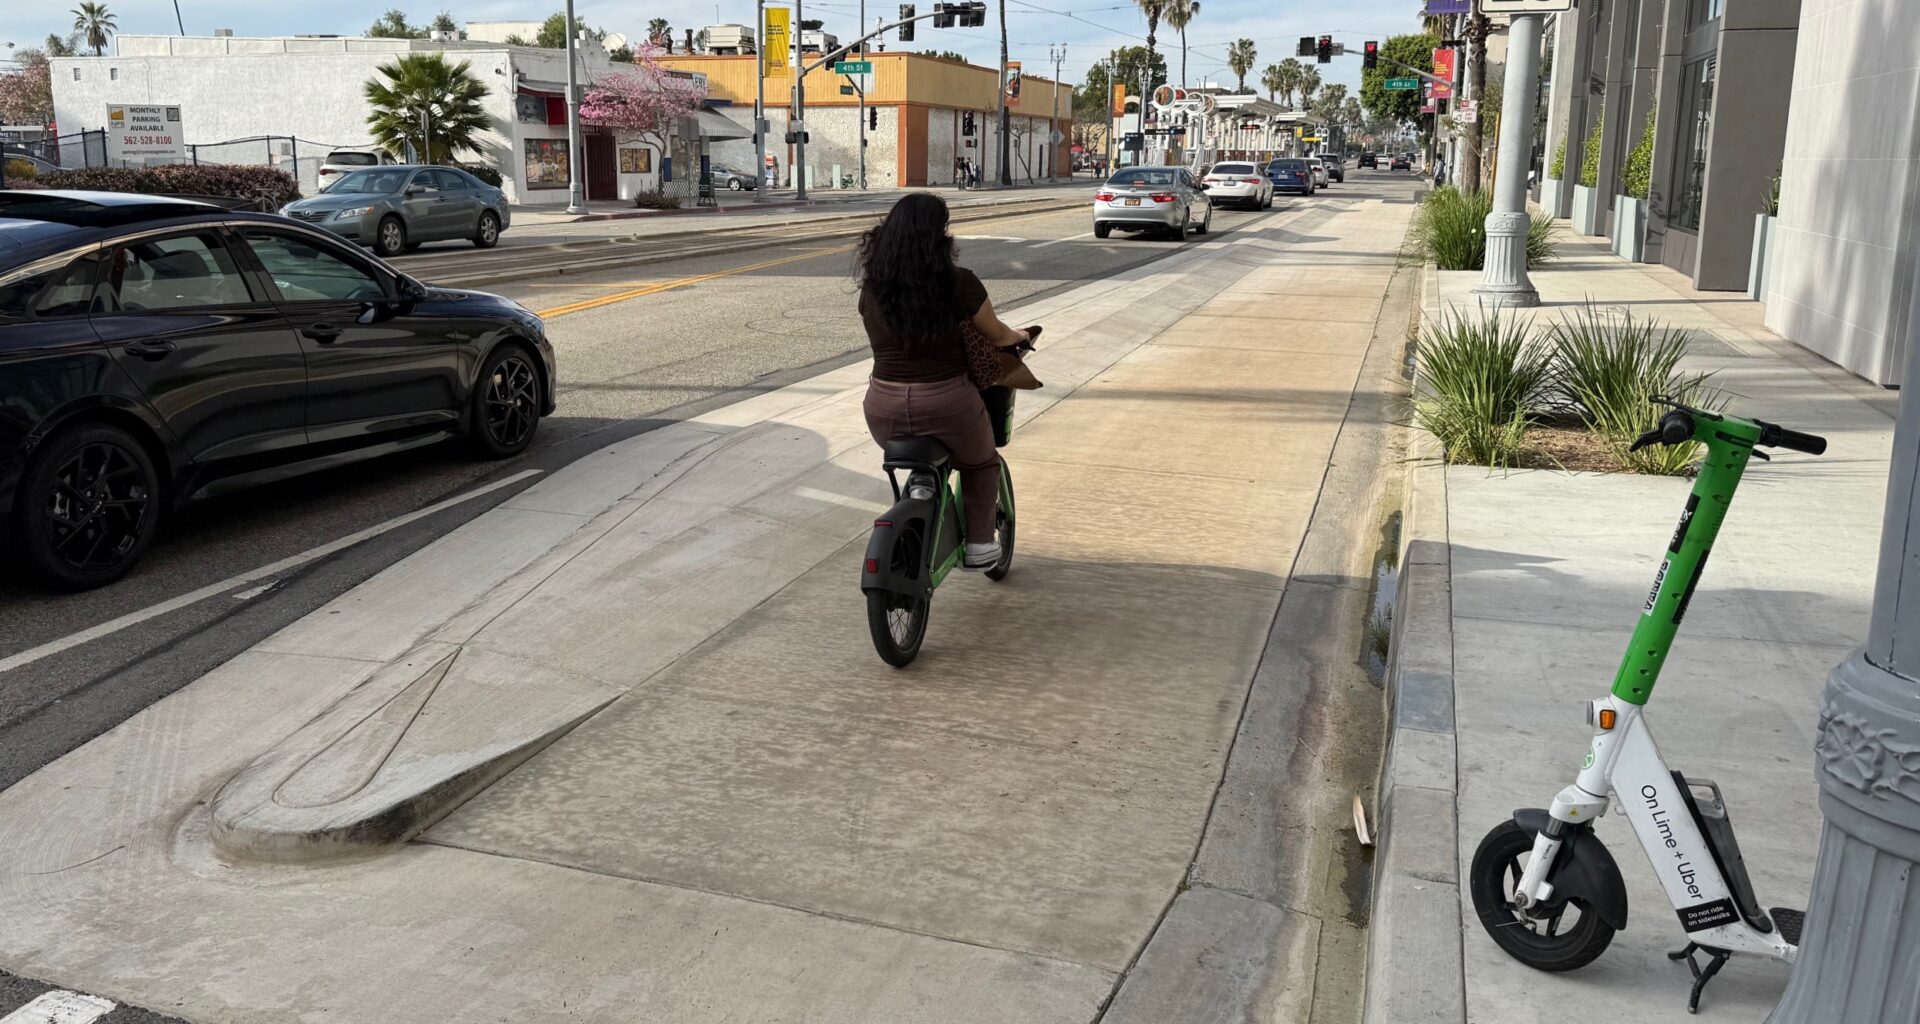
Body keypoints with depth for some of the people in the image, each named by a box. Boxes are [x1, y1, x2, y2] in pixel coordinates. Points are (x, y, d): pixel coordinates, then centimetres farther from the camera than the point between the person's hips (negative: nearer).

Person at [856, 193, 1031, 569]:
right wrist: (1019, 336, 28)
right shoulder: (959, 282, -9)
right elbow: (997, 336, 4)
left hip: (884, 412, 4)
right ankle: (979, 544, 22)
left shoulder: (872, 288, 2)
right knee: (981, 462, 27)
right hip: (947, 404, -3)